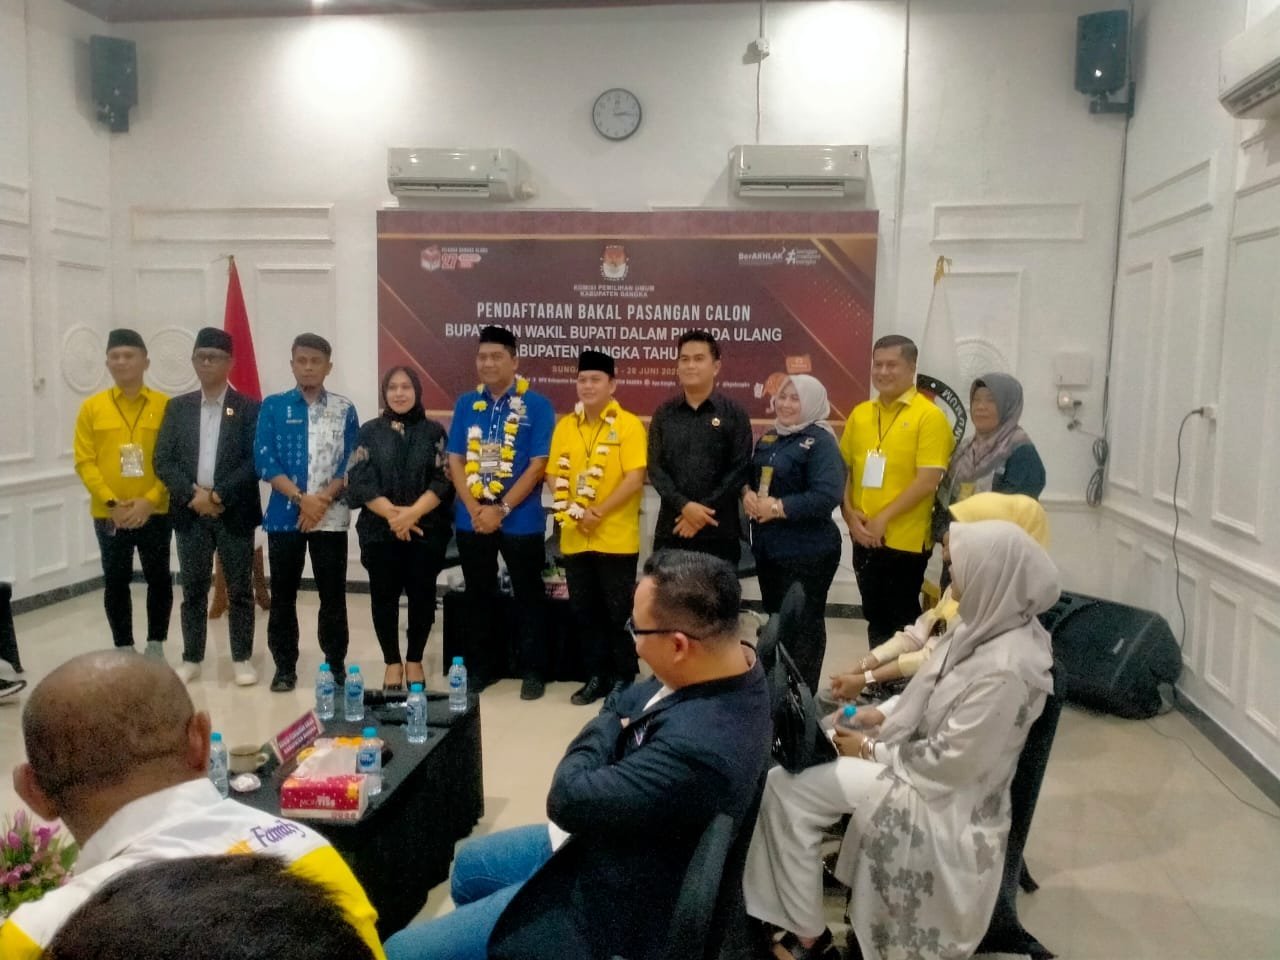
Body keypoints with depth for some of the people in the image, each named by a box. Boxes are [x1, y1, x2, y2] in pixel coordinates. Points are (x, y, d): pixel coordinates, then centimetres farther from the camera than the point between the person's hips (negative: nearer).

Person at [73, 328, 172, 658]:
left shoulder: (165, 406, -1)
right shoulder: (91, 407, 2)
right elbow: (84, 462, -1)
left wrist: (150, 500, -14)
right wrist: (112, 502, -12)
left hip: (155, 512, -1)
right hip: (109, 515, 1)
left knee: (159, 579, 6)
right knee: (116, 583, 7)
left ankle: (156, 646, 21)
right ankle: (124, 650, 19)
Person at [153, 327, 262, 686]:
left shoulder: (248, 408, 0)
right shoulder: (178, 407, 9)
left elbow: (256, 461, -8)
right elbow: (163, 461, 3)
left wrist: (219, 496, -15)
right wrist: (192, 494, -12)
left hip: (234, 512, -2)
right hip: (190, 512, 3)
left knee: (239, 589, 4)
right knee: (193, 589, 10)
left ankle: (242, 659, 14)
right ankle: (191, 659, 20)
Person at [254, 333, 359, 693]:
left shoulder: (345, 410, 4)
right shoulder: (273, 407, 3)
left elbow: (351, 464, 1)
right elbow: (264, 461, -3)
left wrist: (322, 500, -12)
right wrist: (302, 498, -13)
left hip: (331, 517, 0)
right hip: (284, 515, 0)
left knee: (333, 595, 5)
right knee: (282, 595, 7)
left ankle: (336, 664, 17)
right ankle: (284, 667, 18)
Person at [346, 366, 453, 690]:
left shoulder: (434, 432, 5)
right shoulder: (370, 432, 7)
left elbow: (443, 481, -4)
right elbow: (360, 481, -2)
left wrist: (412, 513, -16)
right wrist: (392, 514, -14)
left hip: (426, 529, -1)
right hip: (379, 530, 1)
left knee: (422, 594, 3)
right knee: (384, 595, 4)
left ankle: (414, 660, 18)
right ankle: (392, 662, 18)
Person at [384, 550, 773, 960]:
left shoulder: (699, 745, -39)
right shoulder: (732, 667, -9)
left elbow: (569, 800, -28)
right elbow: (623, 706, 6)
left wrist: (610, 727, -13)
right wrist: (618, 724, -13)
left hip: (611, 895, -10)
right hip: (607, 843, 10)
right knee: (470, 864, 30)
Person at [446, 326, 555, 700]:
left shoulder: (537, 406, -6)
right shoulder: (466, 404, 6)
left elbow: (537, 466, -10)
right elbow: (455, 461, 4)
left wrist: (501, 510, -14)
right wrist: (474, 509, -9)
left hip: (521, 521, -4)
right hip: (471, 520, 4)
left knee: (528, 596, 6)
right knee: (478, 595, 14)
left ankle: (533, 670, 19)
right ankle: (486, 663, 30)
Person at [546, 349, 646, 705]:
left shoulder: (628, 425, -6)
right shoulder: (565, 426, 9)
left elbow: (635, 479, -13)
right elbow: (553, 474, 11)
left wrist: (598, 512, -17)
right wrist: (570, 509, -6)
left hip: (616, 538, -5)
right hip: (574, 538, 5)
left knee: (619, 612, 3)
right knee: (584, 611, 12)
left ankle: (624, 679, 17)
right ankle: (597, 676, 24)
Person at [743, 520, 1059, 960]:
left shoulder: (1005, 670, -31)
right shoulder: (991, 623, -3)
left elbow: (947, 764, -25)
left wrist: (871, 750, -13)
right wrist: (881, 715, 2)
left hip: (939, 794, -9)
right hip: (920, 757, 9)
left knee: (782, 788, -13)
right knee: (787, 773, 3)